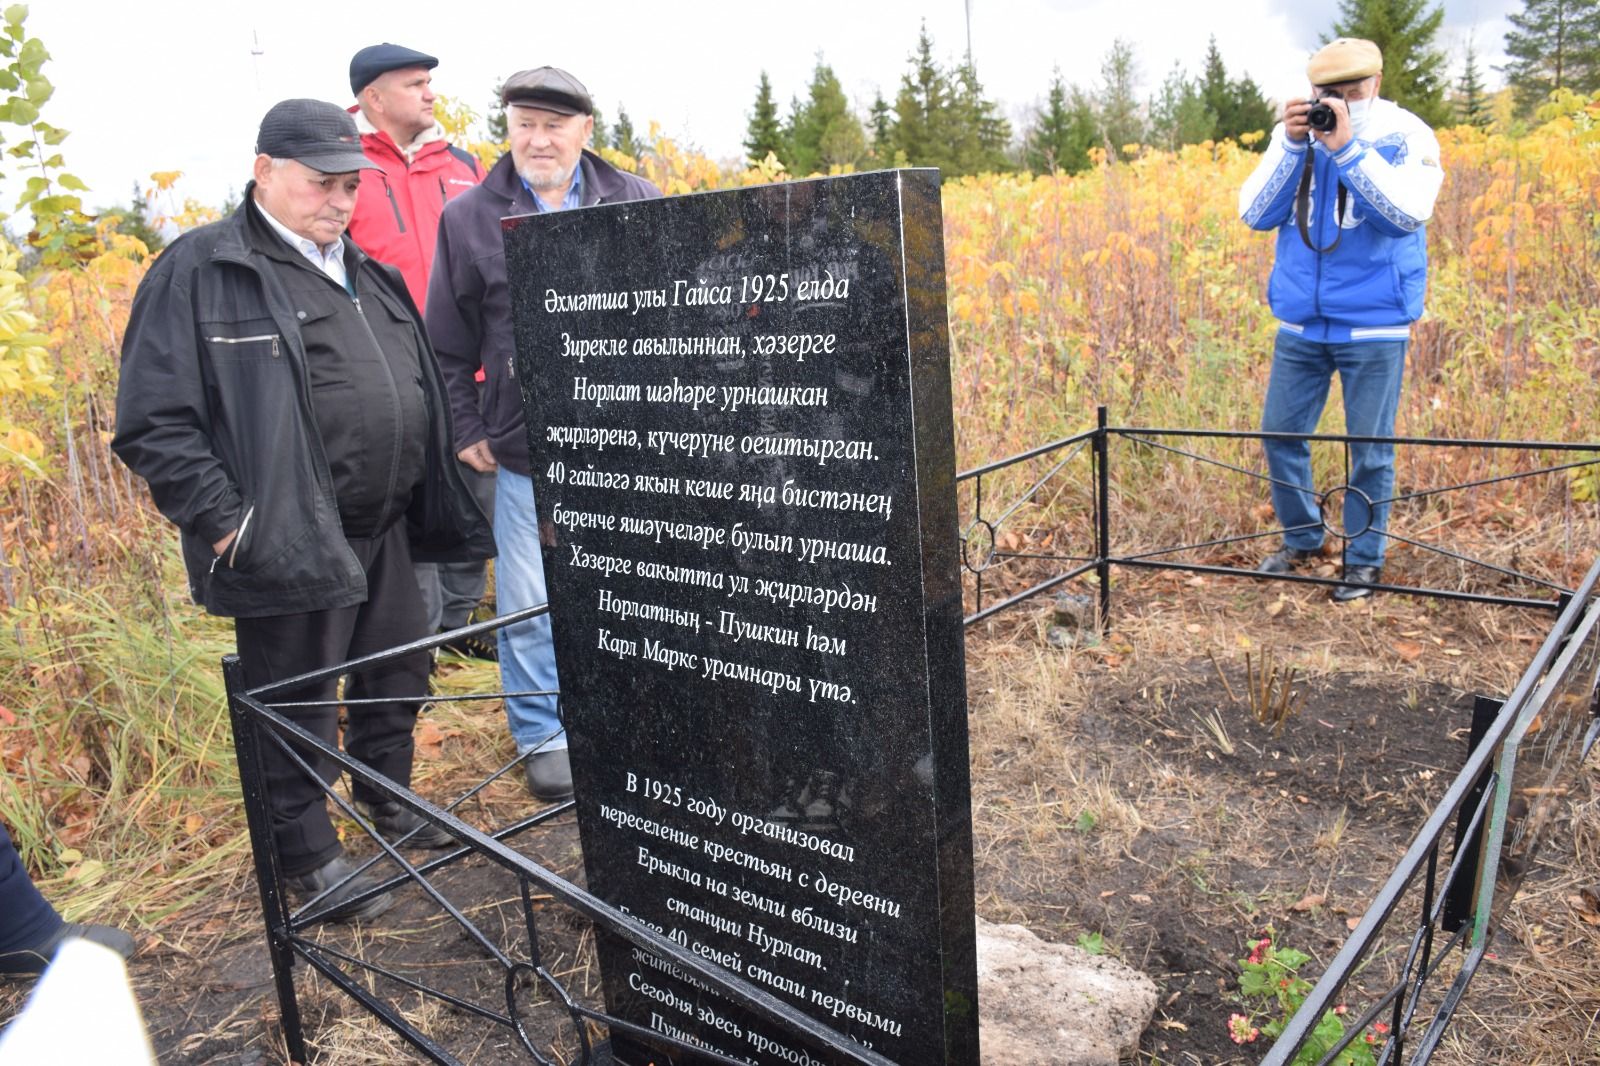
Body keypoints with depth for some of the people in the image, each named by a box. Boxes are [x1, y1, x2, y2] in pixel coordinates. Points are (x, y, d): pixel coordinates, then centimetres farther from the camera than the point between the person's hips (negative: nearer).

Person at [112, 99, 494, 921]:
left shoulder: (364, 274, 15)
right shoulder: (200, 271, -9)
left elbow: (417, 390, 21)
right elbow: (153, 423, -13)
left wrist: (436, 502, 15)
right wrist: (226, 521, -18)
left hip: (384, 528, 8)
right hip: (291, 538, -7)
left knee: (398, 670, 20)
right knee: (299, 705, 6)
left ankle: (388, 798, 42)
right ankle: (308, 854, 24)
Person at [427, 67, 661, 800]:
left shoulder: (638, 205, 5)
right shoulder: (469, 218, 4)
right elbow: (448, 345, 8)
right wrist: (466, 430, 4)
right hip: (526, 453, 0)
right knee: (530, 604, 6)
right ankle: (542, 736, 25)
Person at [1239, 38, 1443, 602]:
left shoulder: (1406, 135, -5)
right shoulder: (1293, 134, 3)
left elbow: (1409, 213, -20)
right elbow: (1255, 214, -4)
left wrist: (1347, 148, -23)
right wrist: (1292, 146, -15)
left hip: (1374, 325, -3)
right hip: (1300, 322, 3)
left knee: (1370, 448, 4)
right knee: (1280, 433, 6)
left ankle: (1364, 557, 19)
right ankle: (1301, 539, 27)